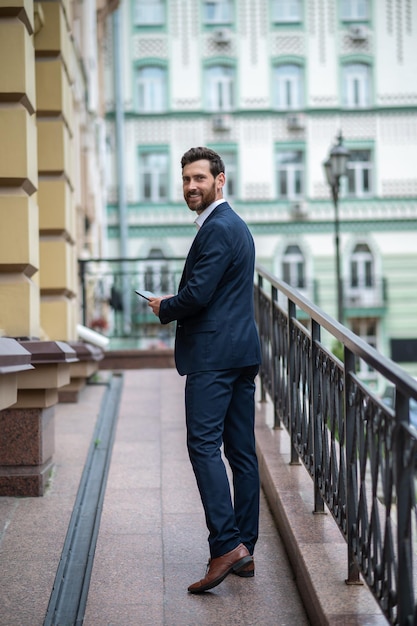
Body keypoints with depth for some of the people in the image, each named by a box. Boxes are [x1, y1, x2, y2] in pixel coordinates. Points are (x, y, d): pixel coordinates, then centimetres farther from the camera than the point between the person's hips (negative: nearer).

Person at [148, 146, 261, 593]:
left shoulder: (217, 229, -12)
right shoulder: (235, 225, 21)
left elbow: (196, 294, -19)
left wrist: (163, 308, 0)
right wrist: (174, 307, 14)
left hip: (214, 355, -10)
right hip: (243, 353, 10)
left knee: (204, 444, -11)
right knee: (241, 451, 8)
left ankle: (226, 545, -16)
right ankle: (244, 549, 12)